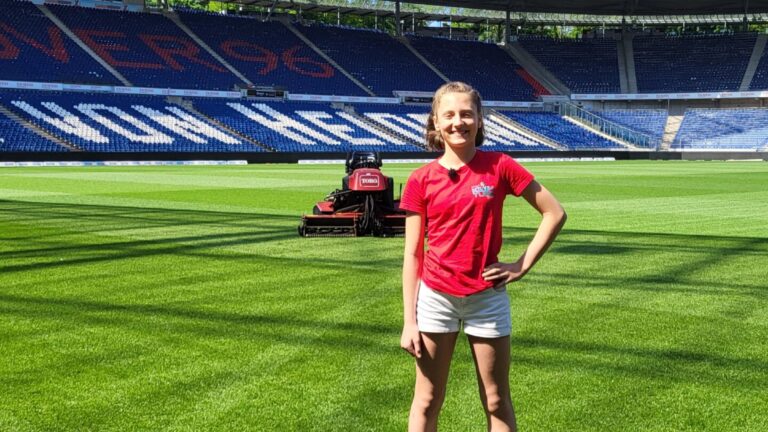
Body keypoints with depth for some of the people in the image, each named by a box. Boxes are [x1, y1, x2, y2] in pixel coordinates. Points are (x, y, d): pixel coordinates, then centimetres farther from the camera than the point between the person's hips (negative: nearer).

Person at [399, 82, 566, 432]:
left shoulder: (500, 167, -5)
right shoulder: (421, 180, -3)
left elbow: (555, 213, 0)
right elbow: (412, 255, -1)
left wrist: (522, 265, -5)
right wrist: (409, 322, -4)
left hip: (487, 297, 0)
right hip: (435, 297, 1)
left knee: (497, 402, 9)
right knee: (427, 400, 8)